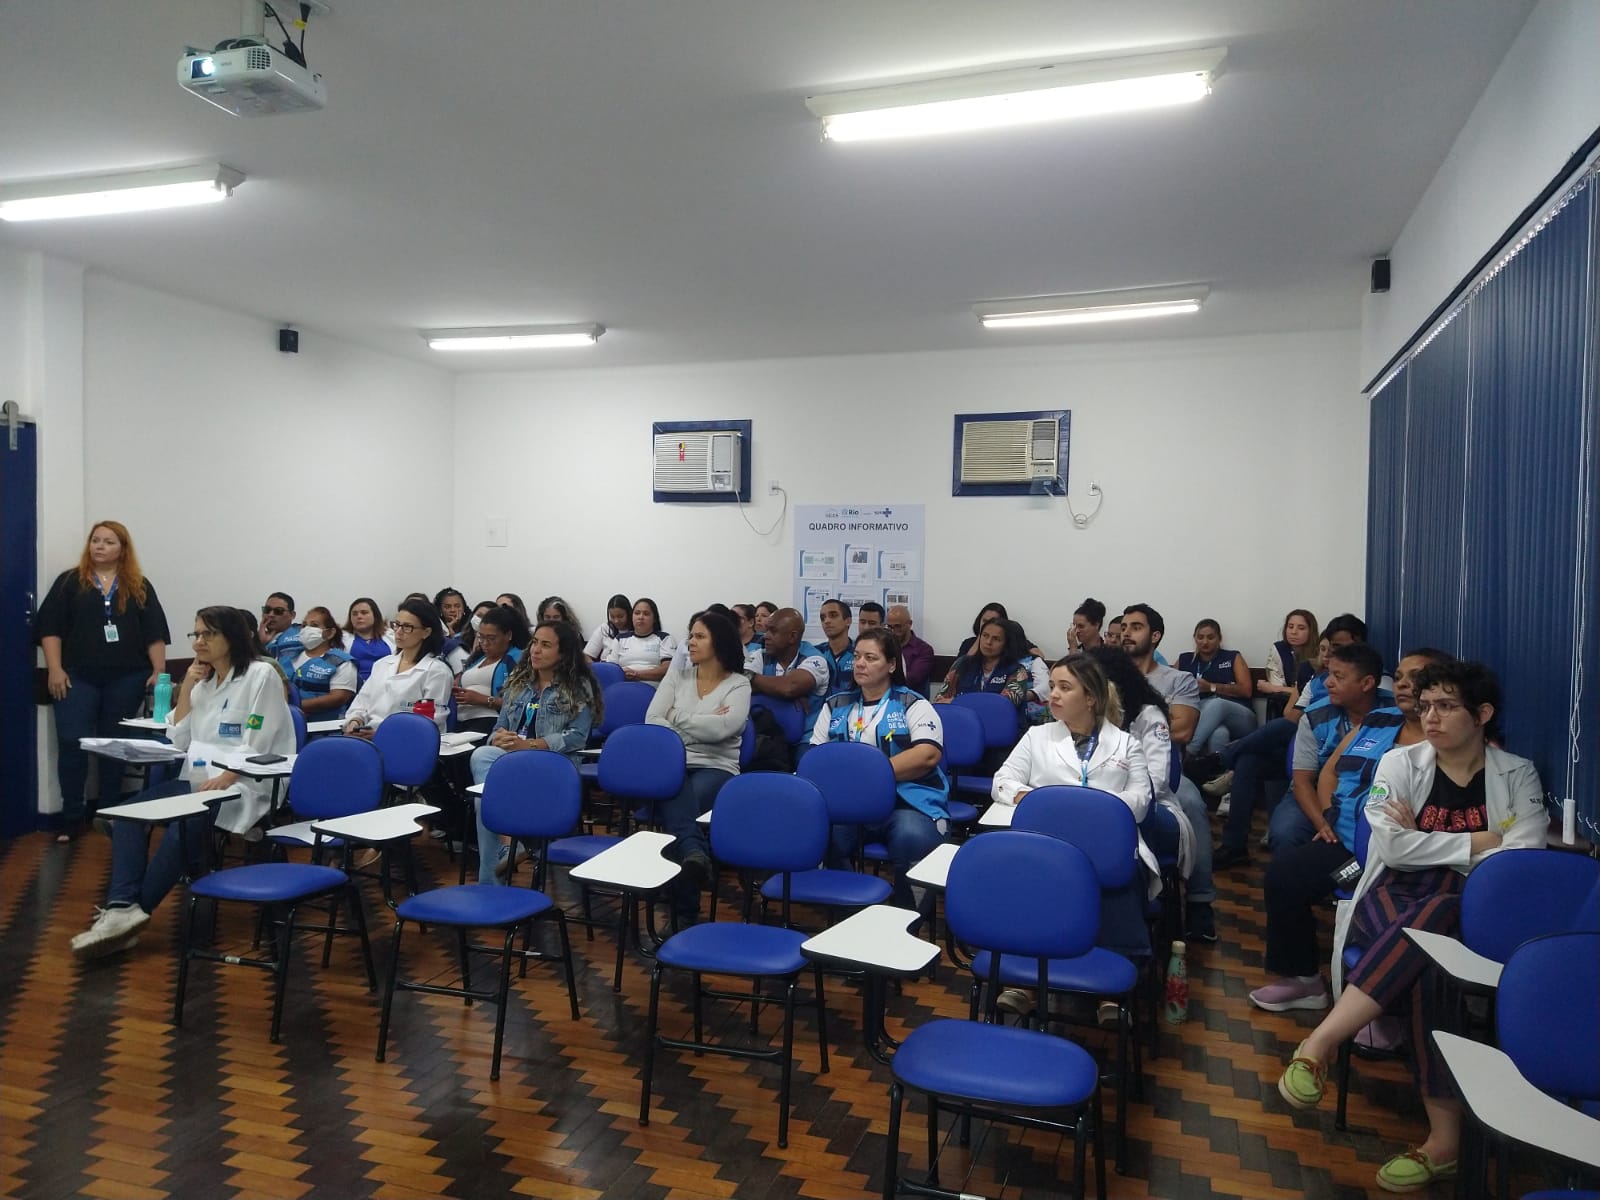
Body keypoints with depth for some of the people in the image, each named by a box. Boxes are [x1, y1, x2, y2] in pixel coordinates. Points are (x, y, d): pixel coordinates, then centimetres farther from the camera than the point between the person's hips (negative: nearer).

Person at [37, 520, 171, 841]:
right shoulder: (69, 582, 6)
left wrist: (159, 672, -5)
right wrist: (55, 669, -8)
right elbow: (50, 628, 1)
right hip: (78, 677, 0)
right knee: (71, 744, -5)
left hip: (126, 678, 1)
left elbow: (154, 633, 4)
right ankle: (71, 818, 4)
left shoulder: (139, 587, 8)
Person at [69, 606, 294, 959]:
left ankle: (134, 909, -19)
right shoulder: (204, 681, 16)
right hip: (199, 780, 8)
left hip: (244, 786, -8)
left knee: (183, 825, -32)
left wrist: (223, 780, -25)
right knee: (128, 813, -15)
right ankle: (122, 908, -25)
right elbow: (178, 740, 13)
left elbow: (256, 747, -13)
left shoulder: (261, 675, -8)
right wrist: (186, 688, 4)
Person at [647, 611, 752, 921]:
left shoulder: (739, 684, 5)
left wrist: (678, 717, -3)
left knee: (675, 807, -35)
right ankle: (694, 853, -60)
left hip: (715, 768, -2)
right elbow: (651, 720, 2)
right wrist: (701, 723, -11)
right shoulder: (676, 677, 17)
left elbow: (721, 728, -14)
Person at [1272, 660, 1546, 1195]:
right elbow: (1392, 845, -6)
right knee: (1423, 958, -34)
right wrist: (1478, 842, -8)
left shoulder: (1518, 775, 8)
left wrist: (1424, 843, -11)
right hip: (1396, 898, 1)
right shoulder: (1400, 763, 7)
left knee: (1428, 924, -36)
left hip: (1471, 911, -1)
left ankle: (1320, 1042, -34)